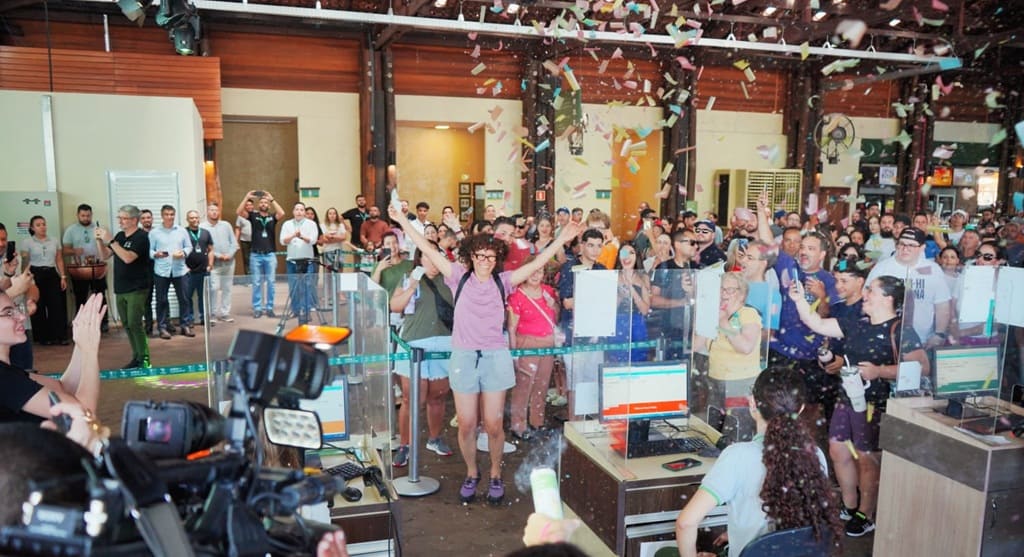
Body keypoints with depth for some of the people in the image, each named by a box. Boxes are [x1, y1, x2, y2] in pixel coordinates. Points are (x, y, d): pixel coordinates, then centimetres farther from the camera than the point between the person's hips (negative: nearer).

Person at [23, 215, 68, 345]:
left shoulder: (54, 241, 10)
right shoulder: (28, 243, 0)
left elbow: (59, 260, 12)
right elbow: (25, 263, -1)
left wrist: (63, 277, 5)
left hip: (52, 275, 3)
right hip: (36, 275, -2)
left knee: (57, 306, -4)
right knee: (39, 307, 2)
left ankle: (59, 336, 1)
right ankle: (43, 337, 10)